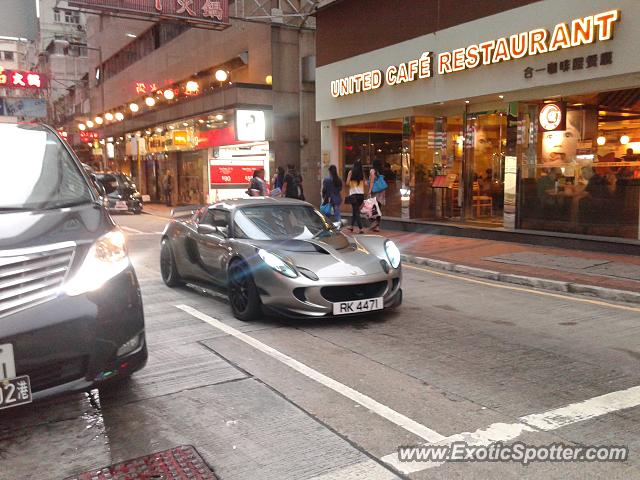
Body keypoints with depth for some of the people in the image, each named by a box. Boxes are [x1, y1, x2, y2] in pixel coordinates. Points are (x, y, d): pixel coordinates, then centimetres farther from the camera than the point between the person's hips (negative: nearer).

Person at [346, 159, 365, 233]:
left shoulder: (351, 172, -5)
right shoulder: (362, 172, 4)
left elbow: (347, 183, -7)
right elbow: (364, 184, 8)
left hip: (353, 194, -4)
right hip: (361, 194, 4)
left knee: (356, 212, -1)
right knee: (355, 210, 19)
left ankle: (361, 229, -9)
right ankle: (352, 226, 30)